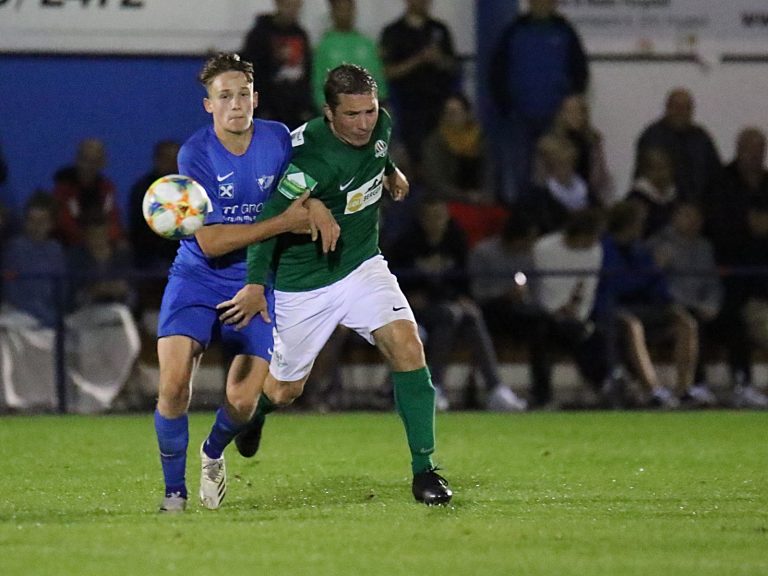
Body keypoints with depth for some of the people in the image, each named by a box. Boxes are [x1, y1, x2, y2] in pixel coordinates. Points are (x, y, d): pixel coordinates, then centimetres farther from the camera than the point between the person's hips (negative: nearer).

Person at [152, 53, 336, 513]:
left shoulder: (278, 138, -5)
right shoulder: (195, 154, -16)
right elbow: (211, 242, -21)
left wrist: (316, 207, -6)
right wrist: (285, 222, -23)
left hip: (255, 284, 3)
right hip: (198, 279, -2)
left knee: (242, 400, -7)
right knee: (175, 381, -22)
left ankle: (214, 453, 30)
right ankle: (174, 489, -2)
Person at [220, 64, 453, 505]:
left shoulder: (381, 125, -7)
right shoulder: (309, 154, -28)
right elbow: (271, 215, -26)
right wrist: (256, 283, -33)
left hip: (362, 266, 5)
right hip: (304, 283, -5)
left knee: (407, 348, -18)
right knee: (285, 390, 9)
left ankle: (424, 470, -12)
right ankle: (250, 411, 48)